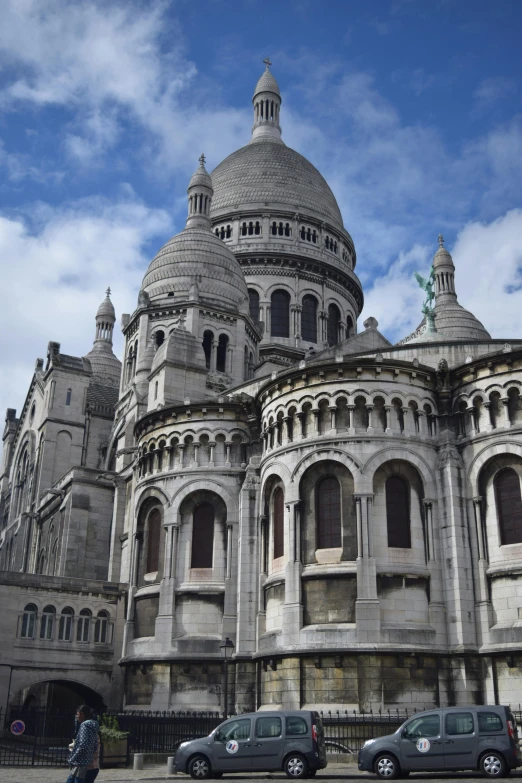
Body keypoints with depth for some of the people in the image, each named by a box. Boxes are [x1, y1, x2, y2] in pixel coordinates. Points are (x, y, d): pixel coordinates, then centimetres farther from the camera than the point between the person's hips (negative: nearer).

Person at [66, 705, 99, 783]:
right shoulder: (92, 727, 14)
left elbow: (82, 746, -21)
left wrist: (72, 759, -12)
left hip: (80, 763, -9)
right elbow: (95, 746, 14)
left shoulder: (84, 726, -13)